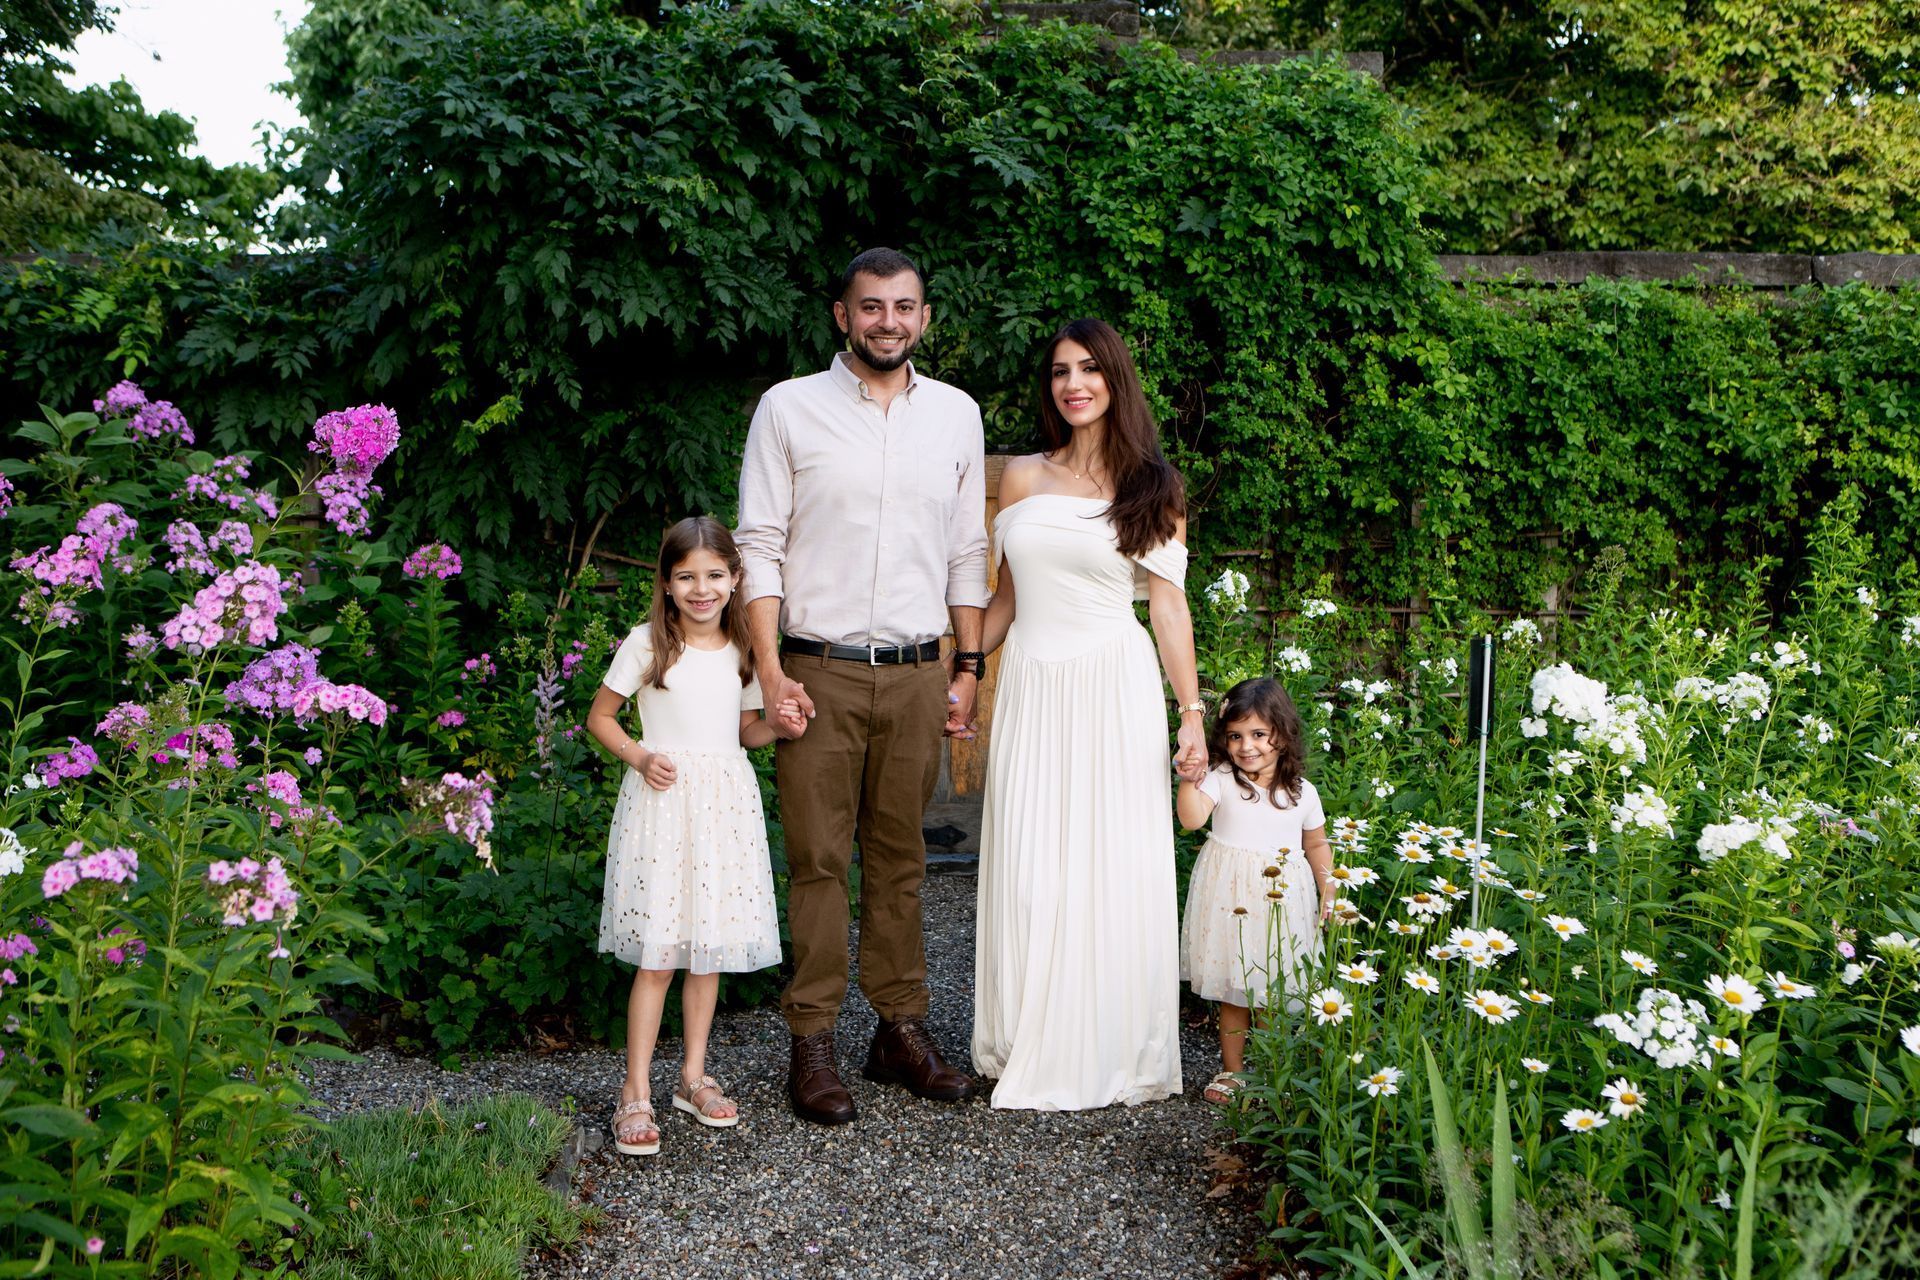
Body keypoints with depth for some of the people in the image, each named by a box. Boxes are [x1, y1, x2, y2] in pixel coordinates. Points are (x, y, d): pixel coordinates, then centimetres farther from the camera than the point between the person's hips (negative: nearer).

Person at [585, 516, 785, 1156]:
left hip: (725, 804, 4)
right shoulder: (646, 645, -4)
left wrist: (779, 724, -4)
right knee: (657, 954, -6)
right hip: (662, 800, -4)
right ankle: (636, 1093, 1)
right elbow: (600, 716, 3)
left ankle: (694, 1076, 23)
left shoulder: (744, 648, 7)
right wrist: (640, 757, -12)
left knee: (709, 949, 10)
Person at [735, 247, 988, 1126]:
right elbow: (759, 546, -1)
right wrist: (770, 672, -8)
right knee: (817, 857, -1)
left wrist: (967, 669, 10)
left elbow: (968, 550, 14)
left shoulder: (956, 414, 11)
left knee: (899, 856, 8)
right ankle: (812, 1044, 7)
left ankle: (902, 1029, 17)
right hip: (820, 670, -2)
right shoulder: (789, 409, 1)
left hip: (917, 673, 3)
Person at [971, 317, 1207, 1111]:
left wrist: (1193, 713, -4)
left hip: (1114, 692, -2)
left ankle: (1115, 1055, 12)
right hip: (1031, 691, 2)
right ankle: (1032, 1052, 14)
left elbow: (1169, 605, 1)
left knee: (1116, 872, 0)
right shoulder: (1022, 479, 10)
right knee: (1029, 875, 2)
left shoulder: (1150, 486, 5)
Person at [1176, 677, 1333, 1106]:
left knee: (1275, 994, 3)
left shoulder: (1302, 793, 2)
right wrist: (1189, 779, -31)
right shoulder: (1221, 781, -5)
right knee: (1233, 994, 8)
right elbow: (1191, 818, -20)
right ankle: (1232, 1070, 20)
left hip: (1282, 904, 1)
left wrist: (1330, 890, 6)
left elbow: (1316, 846, 12)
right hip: (1230, 902, -1)